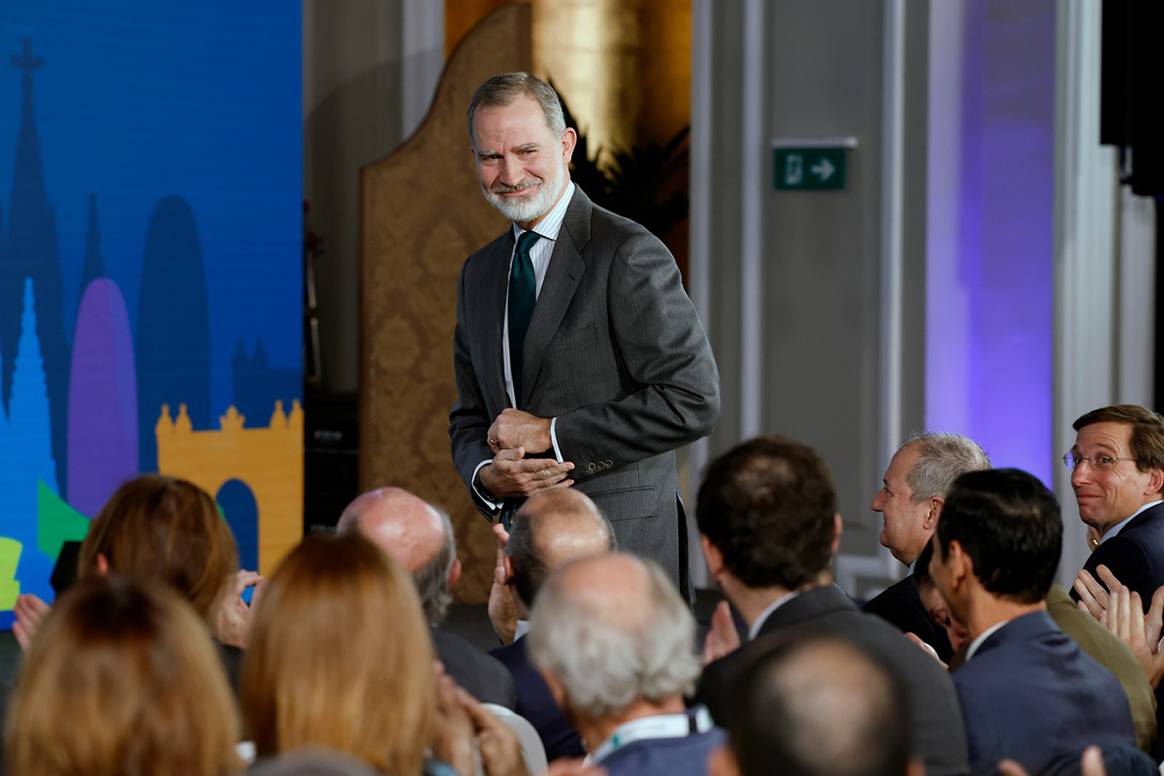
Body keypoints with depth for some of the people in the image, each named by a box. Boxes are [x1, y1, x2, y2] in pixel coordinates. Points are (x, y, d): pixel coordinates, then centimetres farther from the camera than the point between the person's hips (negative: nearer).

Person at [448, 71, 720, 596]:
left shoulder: (627, 254, -8)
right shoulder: (479, 274, 16)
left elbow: (693, 400, -15)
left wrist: (550, 433, -13)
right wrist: (486, 474, -3)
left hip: (622, 552, -6)